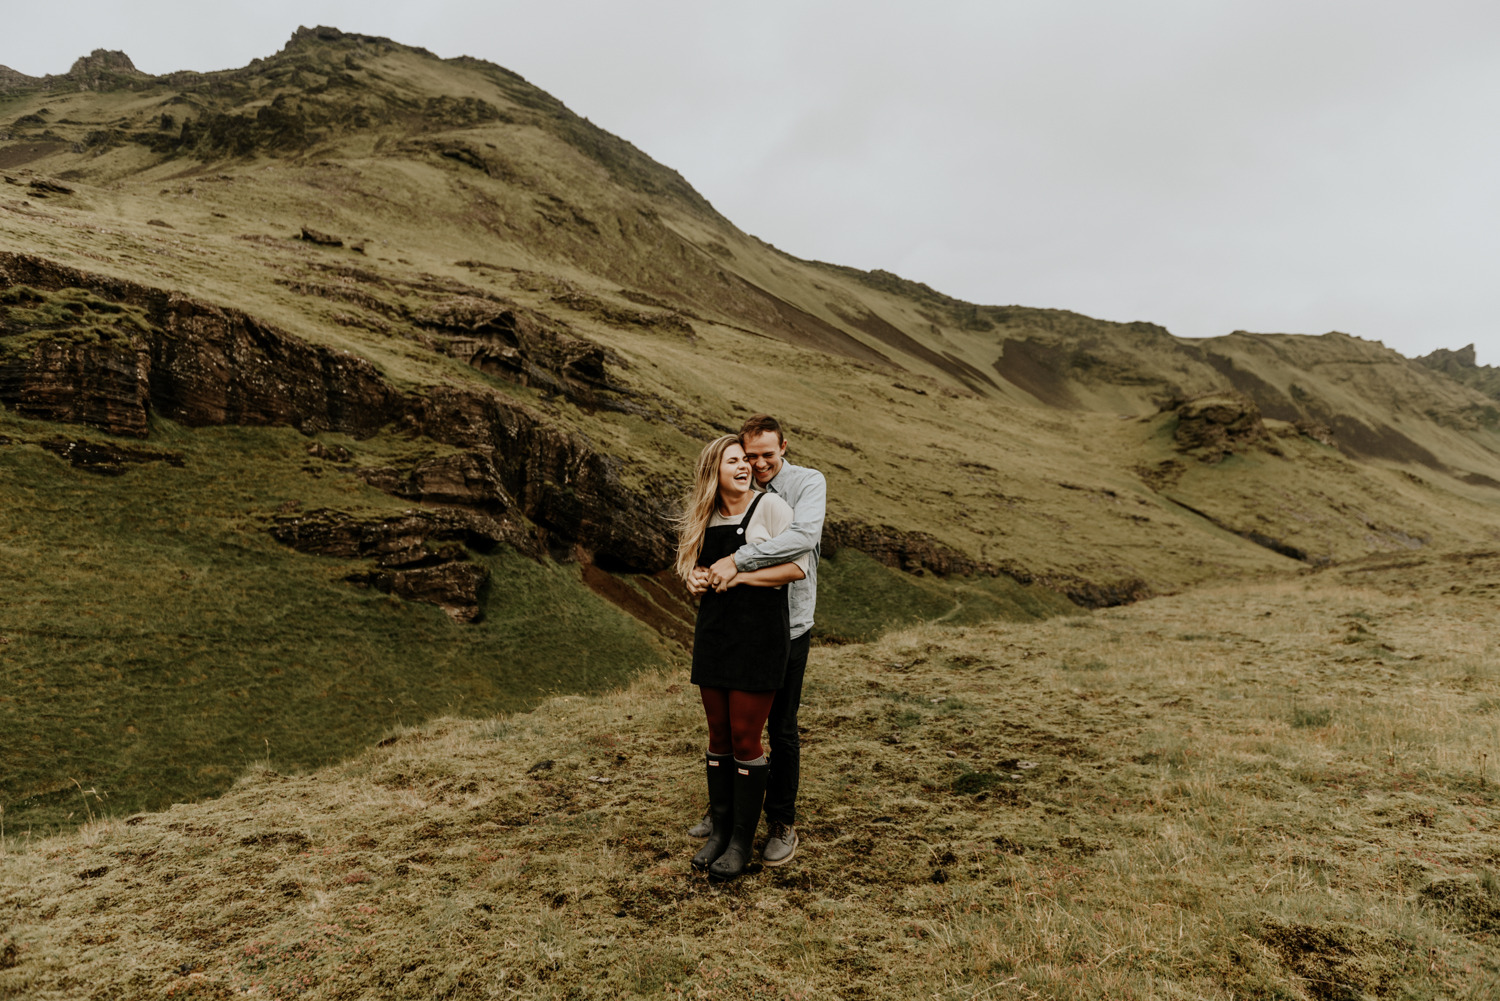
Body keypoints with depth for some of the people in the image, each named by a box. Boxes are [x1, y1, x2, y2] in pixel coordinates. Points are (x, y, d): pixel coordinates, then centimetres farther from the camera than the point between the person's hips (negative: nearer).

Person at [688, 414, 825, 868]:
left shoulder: (809, 483, -11)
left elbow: (804, 536, -30)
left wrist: (736, 561, -34)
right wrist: (696, 574, -21)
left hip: (788, 626, -4)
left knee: (781, 728, 6)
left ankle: (782, 824, 23)